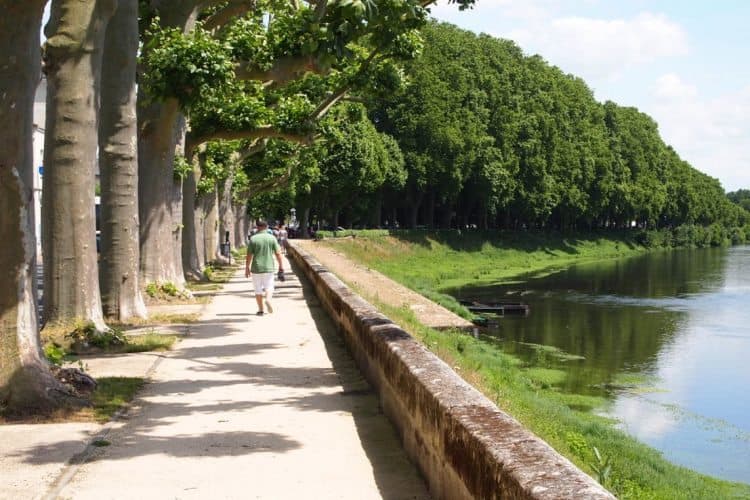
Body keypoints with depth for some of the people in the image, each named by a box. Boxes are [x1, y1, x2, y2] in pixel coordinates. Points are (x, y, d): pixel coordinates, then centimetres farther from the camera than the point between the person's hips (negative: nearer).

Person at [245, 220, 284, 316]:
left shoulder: (253, 239, -5)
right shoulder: (272, 238, -2)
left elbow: (249, 255, -4)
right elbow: (278, 253, -2)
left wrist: (247, 268, 5)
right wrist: (281, 266, 8)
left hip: (256, 268, -1)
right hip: (269, 267, 1)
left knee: (258, 289, 9)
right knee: (269, 287, 13)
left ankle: (260, 310, 10)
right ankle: (268, 299, -16)